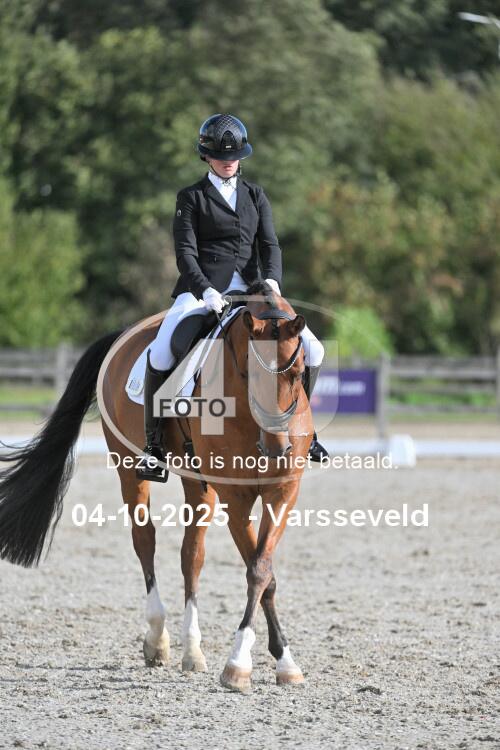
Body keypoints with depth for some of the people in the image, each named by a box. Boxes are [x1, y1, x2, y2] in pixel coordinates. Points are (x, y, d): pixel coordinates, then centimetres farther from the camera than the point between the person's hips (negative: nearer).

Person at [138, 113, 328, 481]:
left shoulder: (255, 195, 17)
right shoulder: (192, 198, 5)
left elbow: (269, 243, 7)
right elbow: (185, 251, -4)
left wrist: (271, 278, -15)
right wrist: (205, 290, -22)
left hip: (248, 290, 4)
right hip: (200, 289, -4)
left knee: (312, 350, -7)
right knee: (161, 354, -28)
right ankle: (154, 444, -17)